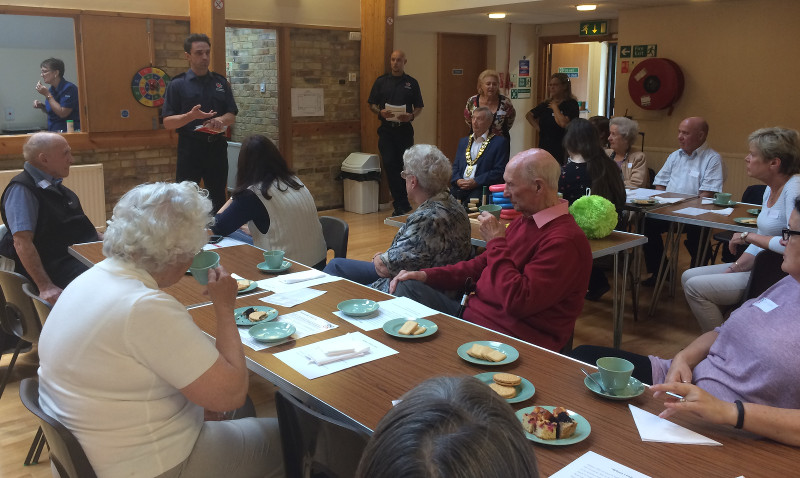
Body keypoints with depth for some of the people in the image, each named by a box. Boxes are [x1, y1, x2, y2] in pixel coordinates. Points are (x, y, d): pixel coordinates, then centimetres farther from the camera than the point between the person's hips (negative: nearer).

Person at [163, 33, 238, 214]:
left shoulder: (220, 82, 12)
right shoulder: (177, 84, 1)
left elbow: (232, 116, 10)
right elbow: (167, 122, -3)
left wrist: (221, 120, -13)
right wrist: (191, 116, -20)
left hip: (217, 147, 3)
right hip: (189, 149, -3)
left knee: (218, 199, 10)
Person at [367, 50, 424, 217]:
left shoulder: (412, 83, 9)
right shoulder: (381, 81, 9)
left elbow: (419, 107, 10)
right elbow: (372, 104, 9)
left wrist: (411, 116, -11)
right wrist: (380, 112, -12)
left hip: (405, 129, 0)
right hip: (386, 129, 0)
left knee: (405, 165, 0)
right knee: (389, 164, -7)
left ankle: (401, 204, 14)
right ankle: (402, 204, 1)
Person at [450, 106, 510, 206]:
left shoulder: (500, 142, 4)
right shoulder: (463, 141, 22)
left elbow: (499, 171, -4)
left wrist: (476, 182, -12)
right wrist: (458, 180, -3)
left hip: (481, 188, -4)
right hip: (460, 187, 4)